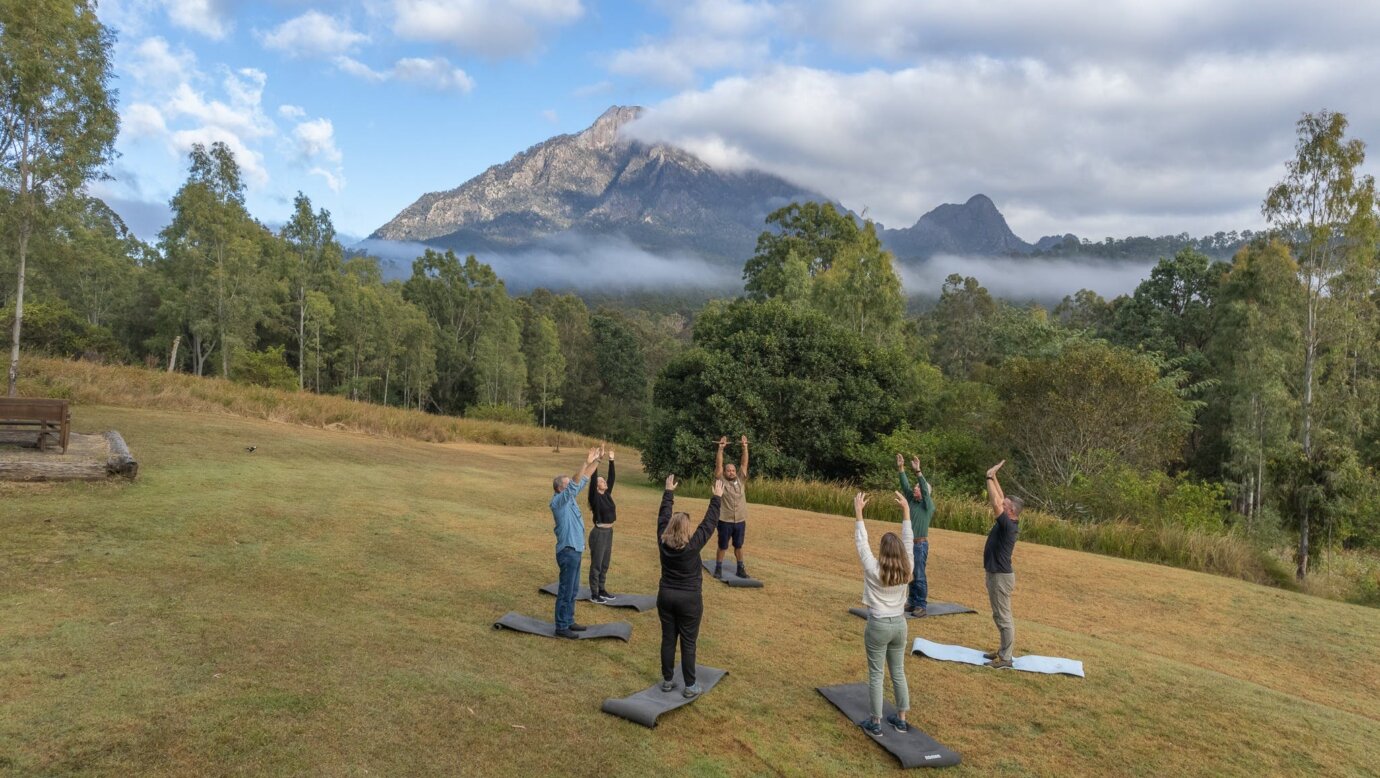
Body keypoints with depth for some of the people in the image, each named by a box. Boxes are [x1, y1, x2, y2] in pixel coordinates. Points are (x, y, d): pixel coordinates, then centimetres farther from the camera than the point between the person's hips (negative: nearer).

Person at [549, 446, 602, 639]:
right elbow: (574, 484, -31)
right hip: (568, 551, -9)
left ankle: (569, 621, 27)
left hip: (575, 550, 10)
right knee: (566, 591, -2)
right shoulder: (558, 501, -16)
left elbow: (583, 480, 12)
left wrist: (596, 460, 5)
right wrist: (586, 463, -38)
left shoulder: (569, 498, 9)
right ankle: (561, 627, 5)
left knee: (573, 590, 17)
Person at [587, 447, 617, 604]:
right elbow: (593, 479, -22)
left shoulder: (607, 494, 7)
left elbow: (612, 478, 8)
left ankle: (601, 590, 26)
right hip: (599, 533, -8)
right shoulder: (595, 497, -11)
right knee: (596, 565, 0)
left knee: (604, 564, 16)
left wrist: (611, 461, 6)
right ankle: (594, 594, 7)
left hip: (609, 532, 8)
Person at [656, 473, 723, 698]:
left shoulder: (663, 541, -8)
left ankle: (667, 681, 21)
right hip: (689, 599, -4)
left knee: (668, 639, 12)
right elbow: (710, 522, -11)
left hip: (665, 596, 4)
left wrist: (668, 492, 16)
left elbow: (663, 516, 5)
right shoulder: (693, 544, -19)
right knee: (688, 643, 4)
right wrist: (717, 498, -1)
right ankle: (690, 687, 10)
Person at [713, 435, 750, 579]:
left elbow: (745, 463, 2)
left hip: (740, 521, 3)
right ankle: (718, 569, 17)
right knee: (722, 546, 6)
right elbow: (719, 464, -10)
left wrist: (745, 447, -5)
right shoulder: (721, 481, -3)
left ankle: (741, 569, 23)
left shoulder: (740, 480, 5)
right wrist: (721, 448, -16)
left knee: (739, 546, 14)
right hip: (725, 521, -3)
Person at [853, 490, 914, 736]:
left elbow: (861, 542, -13)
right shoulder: (906, 570, -8)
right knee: (898, 673, 16)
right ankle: (901, 720, 24)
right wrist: (906, 510, 4)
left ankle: (876, 723, 11)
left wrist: (858, 512, -9)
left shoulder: (874, 570, -18)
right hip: (899, 624, 4)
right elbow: (908, 540, 0)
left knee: (876, 675, 5)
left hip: (878, 626, -4)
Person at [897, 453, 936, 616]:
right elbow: (905, 485, 5)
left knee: (919, 576, -5)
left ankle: (921, 605, 1)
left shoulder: (928, 505, -7)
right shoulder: (912, 501, 10)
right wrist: (901, 468, -3)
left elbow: (925, 489, -21)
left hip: (920, 544, -6)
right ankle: (912, 601, 19)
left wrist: (917, 470, -29)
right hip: (908, 543, 6)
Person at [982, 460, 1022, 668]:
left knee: (1004, 618, -2)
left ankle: (1005, 658, 5)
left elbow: (995, 503, -28)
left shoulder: (1009, 526, -21)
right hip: (996, 574, 10)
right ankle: (1004, 650, 27)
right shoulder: (1007, 523, 4)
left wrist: (990, 478, -22)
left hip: (1001, 576, -10)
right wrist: (993, 477, 6)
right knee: (1000, 616, 18)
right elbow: (1000, 499, 12)